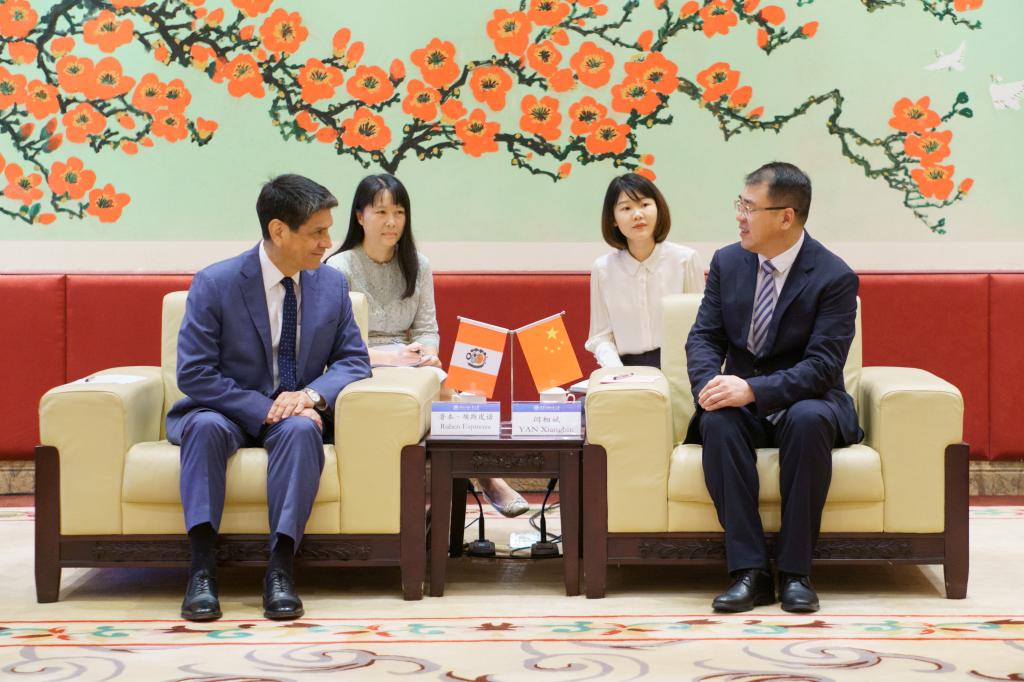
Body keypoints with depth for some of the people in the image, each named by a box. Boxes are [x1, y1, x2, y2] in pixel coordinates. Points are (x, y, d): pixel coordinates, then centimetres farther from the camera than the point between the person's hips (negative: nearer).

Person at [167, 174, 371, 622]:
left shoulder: (331, 285, 4)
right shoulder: (215, 283, -9)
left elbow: (354, 360, 5)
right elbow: (193, 373, -13)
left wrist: (313, 395, -18)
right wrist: (264, 409, -22)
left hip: (295, 416, 2)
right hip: (229, 413, -2)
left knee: (300, 428, -34)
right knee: (205, 425, -36)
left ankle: (280, 568, -38)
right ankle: (202, 568, -38)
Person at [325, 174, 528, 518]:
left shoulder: (417, 266, 14)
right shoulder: (340, 267, -2)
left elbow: (427, 329, 12)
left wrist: (425, 353, -13)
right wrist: (389, 356, -22)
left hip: (408, 366, 4)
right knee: (438, 386, -32)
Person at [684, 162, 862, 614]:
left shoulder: (834, 277, -11)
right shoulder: (727, 262, 4)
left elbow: (823, 365, -18)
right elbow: (703, 337, 2)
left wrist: (753, 389, -32)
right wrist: (709, 383, -22)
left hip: (802, 404, -3)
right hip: (742, 405, 3)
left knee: (809, 420, -38)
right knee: (718, 421, -32)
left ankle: (795, 571, -30)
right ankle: (748, 571, -33)